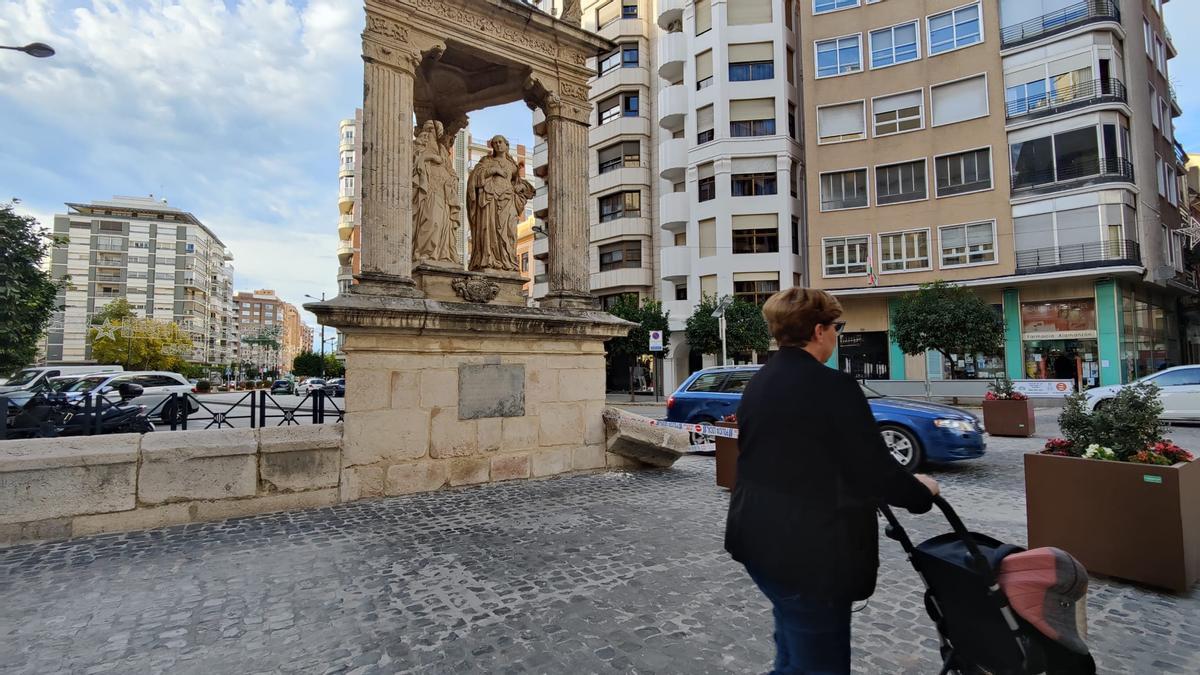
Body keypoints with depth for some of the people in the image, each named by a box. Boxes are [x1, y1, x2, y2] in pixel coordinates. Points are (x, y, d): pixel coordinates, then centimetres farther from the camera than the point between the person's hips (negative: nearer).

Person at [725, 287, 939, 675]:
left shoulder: (758, 383, 5)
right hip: (808, 552, -8)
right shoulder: (833, 387, -19)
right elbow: (876, 472, -16)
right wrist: (920, 491, 5)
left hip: (760, 540, 8)